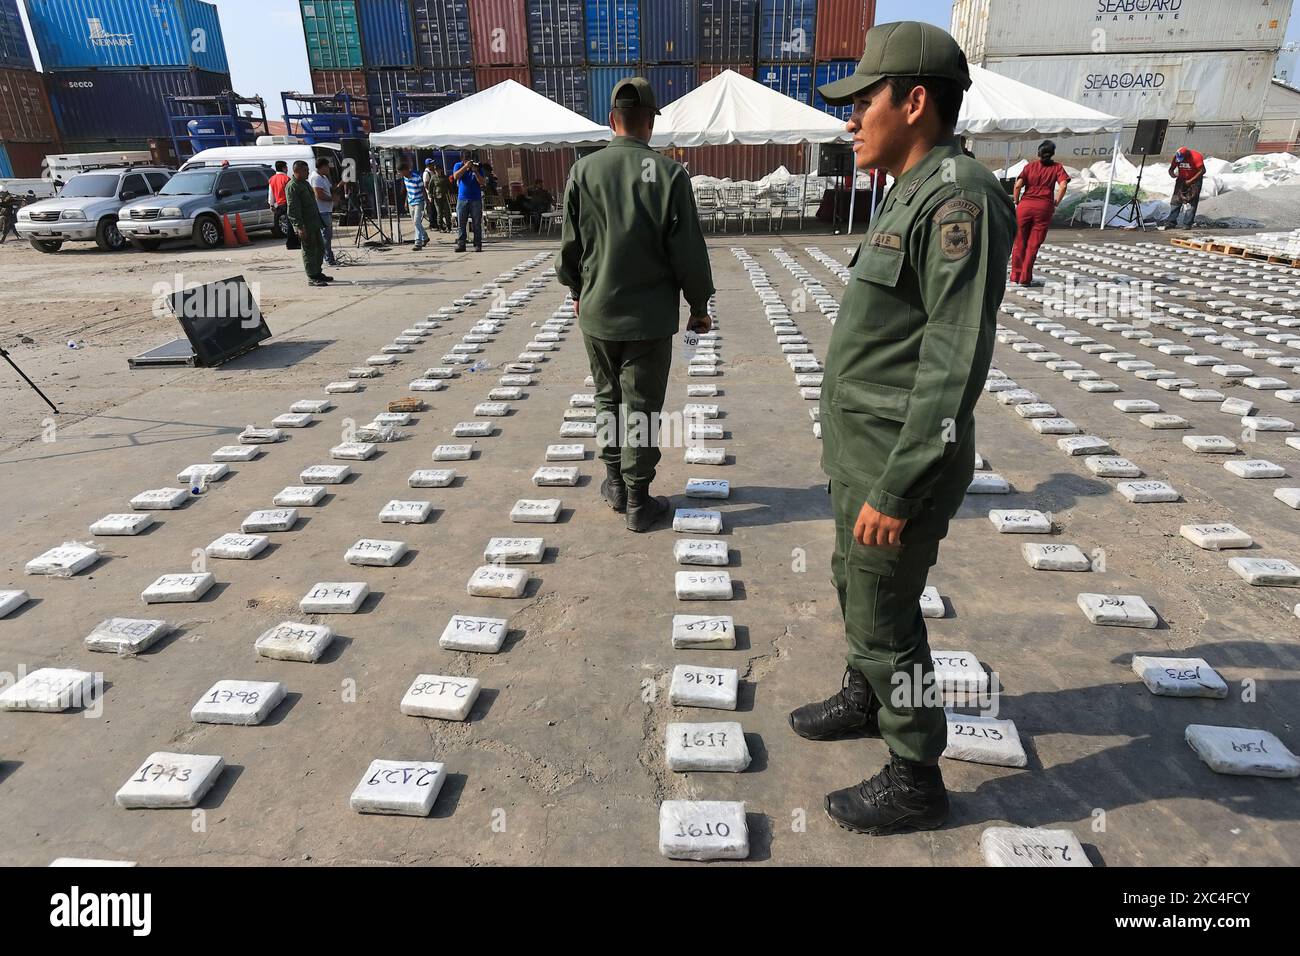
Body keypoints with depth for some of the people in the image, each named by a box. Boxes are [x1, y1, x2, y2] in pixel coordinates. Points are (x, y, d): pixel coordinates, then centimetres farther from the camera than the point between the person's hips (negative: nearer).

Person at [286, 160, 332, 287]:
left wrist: (319, 221, 23)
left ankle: (317, 273, 25)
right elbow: (292, 209, -19)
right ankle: (312, 278, 1)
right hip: (305, 225, -9)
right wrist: (299, 227, -24)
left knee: (320, 249, 14)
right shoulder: (292, 187, -13)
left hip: (315, 223, 9)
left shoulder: (305, 183, 17)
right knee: (309, 251, -5)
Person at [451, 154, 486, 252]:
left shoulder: (477, 167, 7)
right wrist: (466, 166, -15)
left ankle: (477, 245, 1)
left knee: (477, 224, -2)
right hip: (462, 199, 0)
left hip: (476, 200, 0)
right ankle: (461, 244, 1)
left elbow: (482, 182, -2)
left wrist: (475, 171, -13)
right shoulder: (458, 166, 8)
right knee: (461, 223, -1)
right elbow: (455, 176, -11)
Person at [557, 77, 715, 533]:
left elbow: (570, 244, 5)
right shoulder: (669, 173, -10)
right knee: (642, 407, 6)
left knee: (608, 398, 18)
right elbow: (689, 251, -8)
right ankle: (638, 503, 14)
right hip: (651, 315, -2)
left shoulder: (584, 170, -4)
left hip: (597, 311, 3)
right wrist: (699, 306, 4)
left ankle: (615, 482, 30)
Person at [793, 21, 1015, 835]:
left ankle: (915, 783, 24)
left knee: (885, 619, 4)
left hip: (899, 463, -10)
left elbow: (955, 367, -25)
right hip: (864, 451, 10)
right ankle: (865, 701, 46)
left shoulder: (961, 199, -20)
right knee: (857, 585, 23)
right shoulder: (913, 196, 11)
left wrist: (895, 491, -23)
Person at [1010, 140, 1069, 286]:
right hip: (1044, 207, -1)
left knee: (1019, 243, 12)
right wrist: (1056, 204, 2)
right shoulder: (1057, 167, 6)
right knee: (1033, 245, 7)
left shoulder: (1029, 166, 6)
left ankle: (1015, 276, 14)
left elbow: (1018, 185, -7)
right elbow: (1063, 186, -9)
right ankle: (1025, 278, 7)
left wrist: (1017, 203, 4)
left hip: (1025, 205, 1)